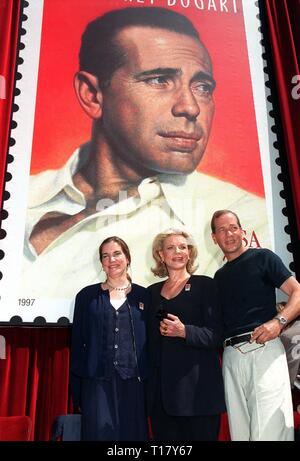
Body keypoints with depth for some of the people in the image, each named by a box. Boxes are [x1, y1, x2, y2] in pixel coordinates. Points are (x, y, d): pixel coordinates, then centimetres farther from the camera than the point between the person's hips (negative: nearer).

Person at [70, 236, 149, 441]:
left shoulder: (143, 295, 5)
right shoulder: (87, 295, 5)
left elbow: (150, 342, 6)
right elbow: (77, 342, 5)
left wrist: (149, 383, 1)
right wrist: (76, 390, 3)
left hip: (133, 381, 1)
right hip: (97, 381, 0)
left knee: (133, 433, 8)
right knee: (100, 432, 1)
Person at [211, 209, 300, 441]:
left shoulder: (262, 257, 5)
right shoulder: (219, 276, 20)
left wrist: (279, 321, -18)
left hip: (264, 349, -5)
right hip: (231, 356, 5)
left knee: (269, 428, -9)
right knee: (240, 430, 10)